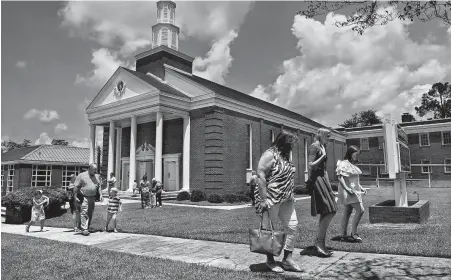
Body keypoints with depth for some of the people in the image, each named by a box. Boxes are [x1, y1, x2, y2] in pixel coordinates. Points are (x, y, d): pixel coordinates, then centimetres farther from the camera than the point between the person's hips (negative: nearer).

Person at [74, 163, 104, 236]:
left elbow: (99, 186, 17)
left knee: (90, 214, 11)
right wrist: (75, 197, -8)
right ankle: (84, 229, -12)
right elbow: (76, 187, -5)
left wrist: (101, 195, 7)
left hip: (92, 197, 5)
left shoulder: (97, 176, 10)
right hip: (84, 197, -5)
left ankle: (88, 227, 23)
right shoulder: (82, 175, -6)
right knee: (84, 213, -11)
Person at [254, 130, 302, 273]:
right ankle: (270, 261, 20)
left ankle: (287, 260, 16)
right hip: (271, 200, -8)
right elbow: (261, 176, -20)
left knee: (292, 226, 5)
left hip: (286, 199, 9)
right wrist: (264, 199, -23)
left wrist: (291, 195, 17)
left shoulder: (285, 156, 13)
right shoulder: (270, 155, -14)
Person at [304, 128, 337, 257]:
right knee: (329, 212, -14)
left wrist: (329, 188, 21)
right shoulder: (314, 146, -8)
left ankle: (320, 244, 13)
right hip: (317, 180, -10)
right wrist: (323, 155, -16)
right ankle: (318, 244, -8)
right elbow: (310, 166, -17)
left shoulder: (322, 147, 20)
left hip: (323, 179, 10)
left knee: (326, 213, 7)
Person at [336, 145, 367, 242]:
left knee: (347, 213, 10)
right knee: (360, 210, -13)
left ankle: (344, 235, 14)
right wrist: (347, 189, -30)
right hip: (348, 192, -10)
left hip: (353, 191, 10)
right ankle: (353, 233, -7)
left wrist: (361, 187, 19)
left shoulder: (351, 164, 18)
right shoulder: (344, 164, -14)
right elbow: (340, 177, -22)